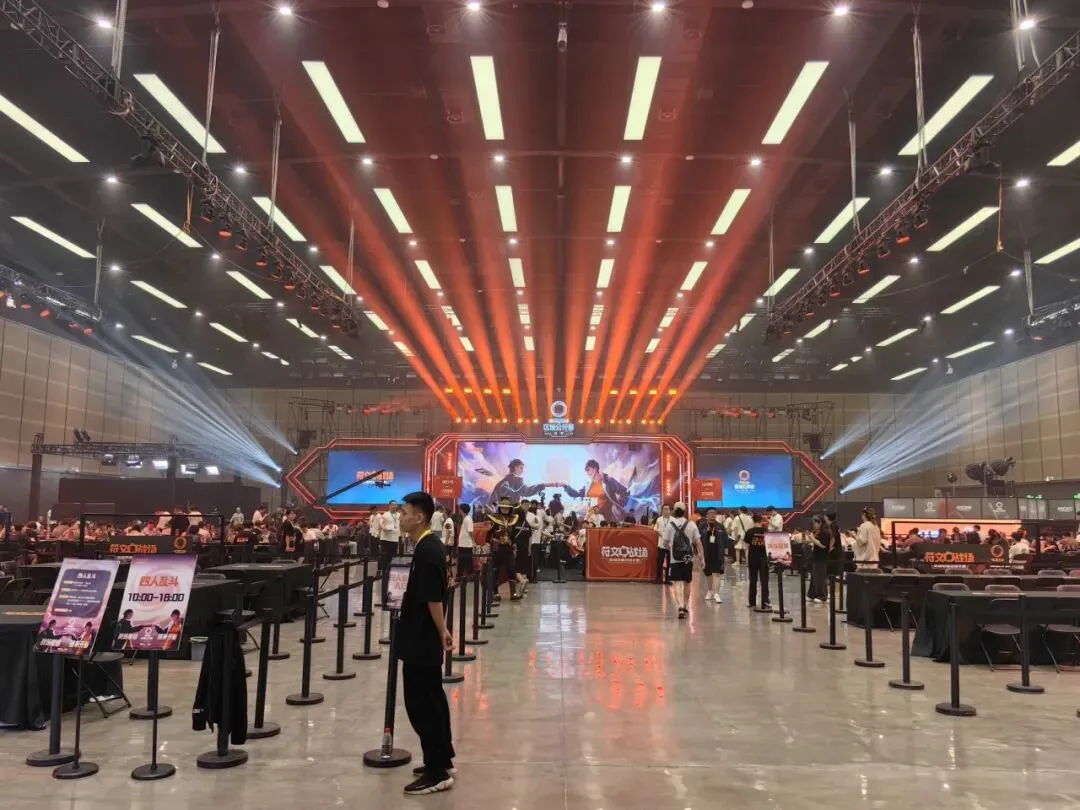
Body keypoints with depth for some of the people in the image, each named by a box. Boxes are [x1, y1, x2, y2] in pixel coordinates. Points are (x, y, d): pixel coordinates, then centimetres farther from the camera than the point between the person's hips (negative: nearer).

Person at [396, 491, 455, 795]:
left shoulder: (426, 550, -22)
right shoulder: (430, 546, 10)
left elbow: (433, 598, -24)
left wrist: (442, 631, -16)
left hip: (421, 639, -10)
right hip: (424, 637, 10)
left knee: (420, 703, -3)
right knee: (432, 699, 16)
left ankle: (438, 772, 4)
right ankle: (442, 761, 27)